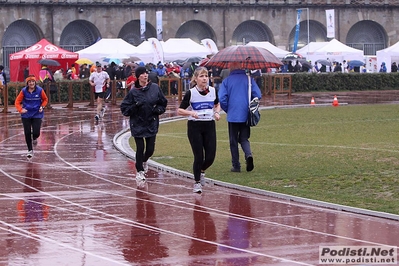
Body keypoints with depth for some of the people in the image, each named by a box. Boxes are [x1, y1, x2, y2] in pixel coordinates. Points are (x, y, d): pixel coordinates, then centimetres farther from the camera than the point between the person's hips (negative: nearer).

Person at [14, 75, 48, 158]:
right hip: (26, 115, 1)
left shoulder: (40, 90, -9)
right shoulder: (24, 91, -8)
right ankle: (30, 150, 20)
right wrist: (20, 110, -18)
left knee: (36, 132, -10)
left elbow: (45, 99, 8)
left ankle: (35, 138, 30)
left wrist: (42, 107, -8)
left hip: (37, 114, -1)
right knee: (27, 133, 2)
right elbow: (17, 101, -2)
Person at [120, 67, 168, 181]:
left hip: (152, 124, 2)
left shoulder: (155, 88, -1)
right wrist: (135, 106, -19)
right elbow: (124, 109, -4)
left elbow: (163, 103, 11)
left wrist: (158, 109, -8)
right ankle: (139, 171, 15)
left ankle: (144, 160, 40)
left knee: (150, 149, 4)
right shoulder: (133, 92, -7)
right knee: (140, 148, -4)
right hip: (138, 124, -2)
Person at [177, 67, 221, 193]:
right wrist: (191, 113, -22)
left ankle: (202, 170, 33)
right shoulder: (191, 93, -8)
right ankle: (197, 182, 14)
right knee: (199, 157, -5)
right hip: (195, 127, -3)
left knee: (210, 157, -1)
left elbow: (217, 104, 21)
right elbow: (180, 110, -4)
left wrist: (217, 113, 0)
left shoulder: (213, 91, 2)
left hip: (209, 126, 3)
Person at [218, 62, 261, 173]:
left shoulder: (227, 81, -2)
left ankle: (236, 166, 9)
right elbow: (258, 95, -4)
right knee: (244, 138, 14)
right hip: (246, 115, 2)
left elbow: (222, 99, -10)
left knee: (233, 141, 9)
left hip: (233, 116, -2)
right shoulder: (249, 79, 1)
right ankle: (248, 154, -15)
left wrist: (227, 110, 7)